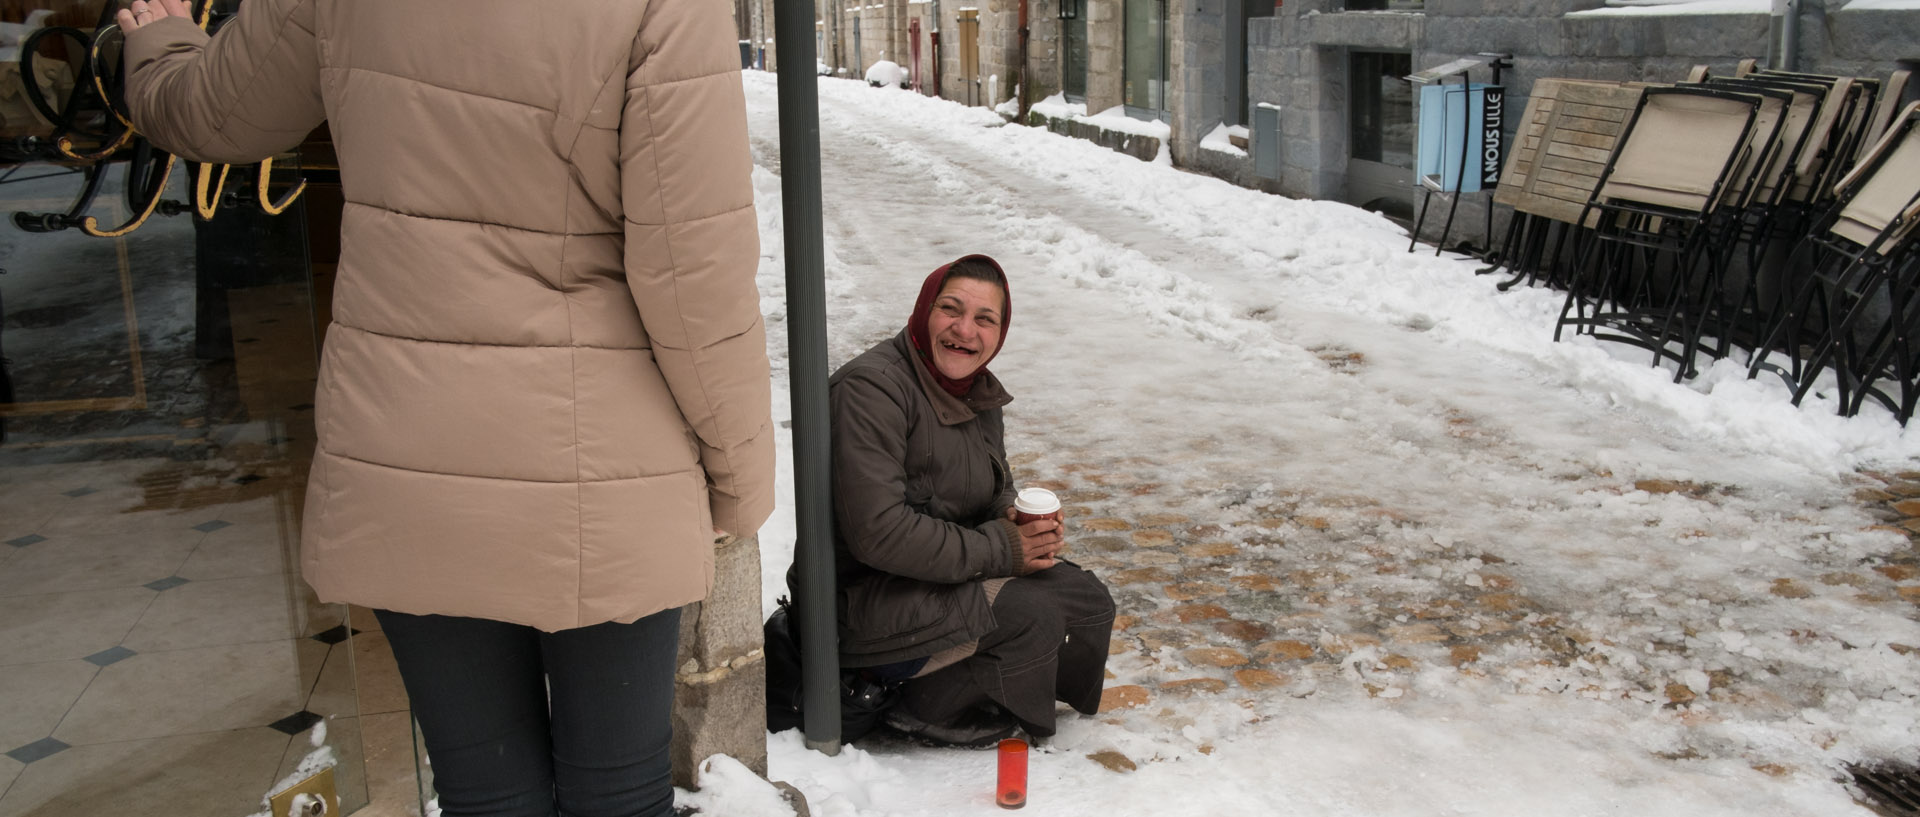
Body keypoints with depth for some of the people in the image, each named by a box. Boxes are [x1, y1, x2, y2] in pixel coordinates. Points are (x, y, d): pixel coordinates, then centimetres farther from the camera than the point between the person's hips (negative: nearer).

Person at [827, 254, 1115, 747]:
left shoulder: (977, 392, 7)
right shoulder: (871, 389, -21)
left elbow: (999, 493, 20)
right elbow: (877, 530, -29)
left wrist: (1028, 527, -5)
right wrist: (998, 549, -22)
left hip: (952, 574, 9)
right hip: (865, 599, -9)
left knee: (1089, 603, 1)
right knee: (1032, 618, -23)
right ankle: (930, 709, -2)